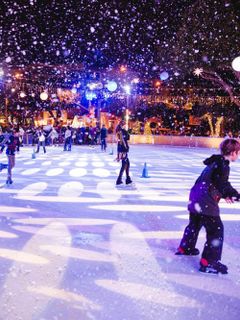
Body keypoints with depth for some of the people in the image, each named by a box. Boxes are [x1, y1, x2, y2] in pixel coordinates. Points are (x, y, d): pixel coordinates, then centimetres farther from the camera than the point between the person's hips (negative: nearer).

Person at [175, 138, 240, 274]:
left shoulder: (215, 162, 14)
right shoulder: (223, 166, -15)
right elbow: (224, 185, -19)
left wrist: (225, 195, 12)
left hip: (196, 198, 10)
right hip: (206, 202, -10)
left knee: (194, 224, 27)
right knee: (216, 229, -3)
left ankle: (185, 248, 45)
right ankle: (209, 262, -1)